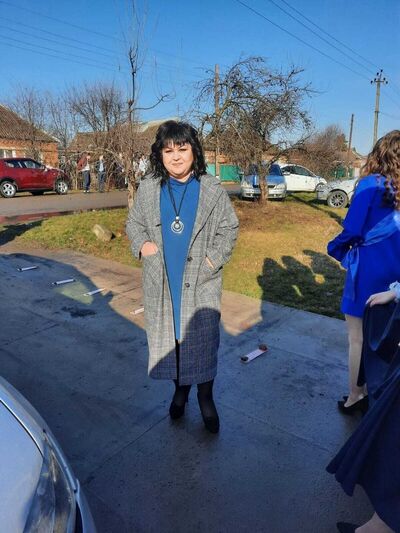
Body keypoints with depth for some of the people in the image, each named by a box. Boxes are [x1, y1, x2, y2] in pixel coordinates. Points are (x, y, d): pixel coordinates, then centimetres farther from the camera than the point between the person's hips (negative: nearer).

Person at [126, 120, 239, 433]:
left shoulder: (213, 190, -2)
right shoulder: (148, 189, 3)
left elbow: (229, 228, 3)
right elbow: (134, 223, 14)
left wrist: (214, 258, -9)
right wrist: (142, 244, -5)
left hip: (201, 281, -2)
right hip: (161, 281, 2)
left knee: (203, 338, 4)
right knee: (169, 335, 13)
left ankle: (205, 396, 27)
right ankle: (180, 388, 37)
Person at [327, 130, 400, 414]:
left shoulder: (372, 184, -11)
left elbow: (352, 228, -13)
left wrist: (337, 250, 5)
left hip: (369, 269, -5)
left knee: (359, 339, 8)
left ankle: (355, 398, 21)